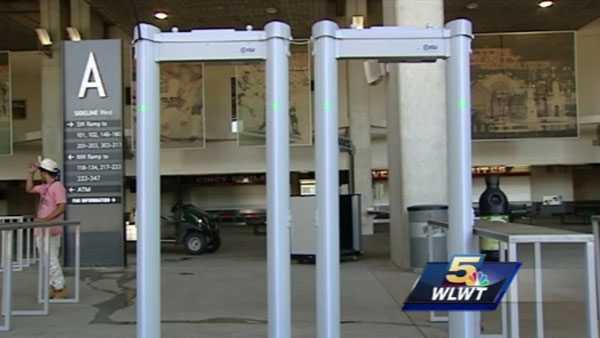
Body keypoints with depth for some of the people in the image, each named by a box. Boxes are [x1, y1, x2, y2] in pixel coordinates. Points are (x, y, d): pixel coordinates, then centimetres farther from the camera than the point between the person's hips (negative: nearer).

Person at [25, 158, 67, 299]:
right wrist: (31, 173, 20)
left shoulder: (57, 186, -13)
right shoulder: (44, 187, 15)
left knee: (51, 260, -10)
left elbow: (61, 207, -21)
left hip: (51, 230, -9)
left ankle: (60, 288, -3)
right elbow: (29, 189, 29)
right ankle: (52, 288, 16)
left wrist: (45, 219, -27)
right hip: (41, 230, 9)